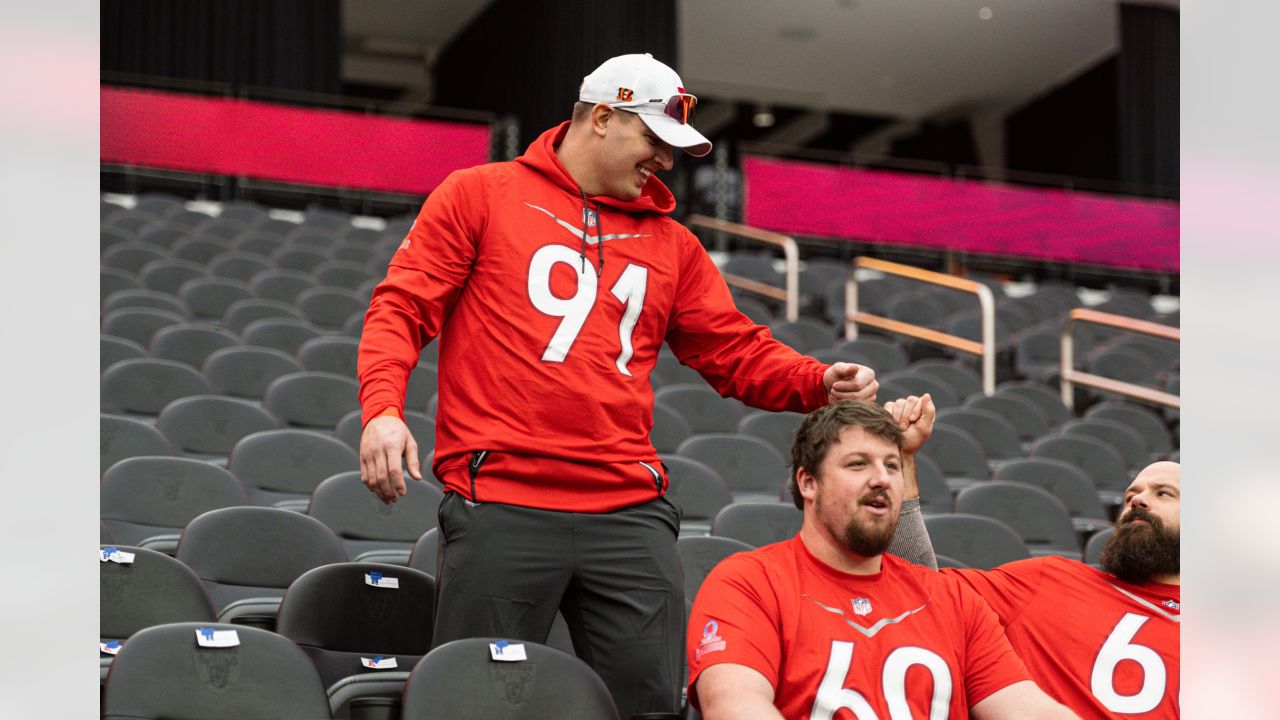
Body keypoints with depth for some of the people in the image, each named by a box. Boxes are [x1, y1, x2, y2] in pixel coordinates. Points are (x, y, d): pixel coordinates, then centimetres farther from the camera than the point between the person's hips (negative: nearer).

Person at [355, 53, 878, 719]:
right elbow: (403, 306, 3)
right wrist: (382, 407, -14)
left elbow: (736, 350, 18)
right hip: (500, 506, -4)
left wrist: (818, 382, -1)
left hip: (631, 513, 4)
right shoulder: (478, 195, 8)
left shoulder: (670, 243, 19)